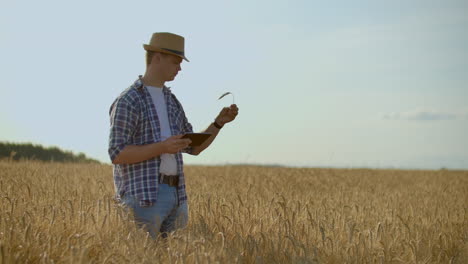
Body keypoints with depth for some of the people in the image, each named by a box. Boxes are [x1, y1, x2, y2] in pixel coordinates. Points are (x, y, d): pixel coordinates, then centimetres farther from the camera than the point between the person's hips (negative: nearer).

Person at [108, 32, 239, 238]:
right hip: (143, 195, -8)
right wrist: (162, 147, -24)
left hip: (176, 195, 8)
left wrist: (219, 122, 6)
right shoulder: (128, 101, -7)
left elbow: (194, 148, 20)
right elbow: (117, 155, -14)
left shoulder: (171, 101, 18)